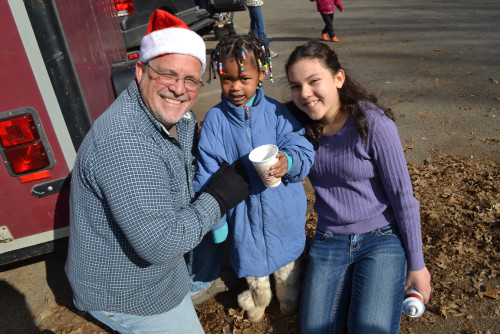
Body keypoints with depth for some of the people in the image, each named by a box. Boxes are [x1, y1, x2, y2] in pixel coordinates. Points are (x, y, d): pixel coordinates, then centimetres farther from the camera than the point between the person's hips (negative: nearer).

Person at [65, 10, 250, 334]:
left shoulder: (181, 119, -7)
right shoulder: (123, 141, -37)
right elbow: (161, 243, -37)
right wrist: (219, 198, -26)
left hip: (158, 266, 9)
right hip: (124, 295, -8)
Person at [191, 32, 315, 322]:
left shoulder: (276, 112, -12)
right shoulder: (216, 119, -11)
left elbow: (303, 149, -15)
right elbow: (208, 174, -8)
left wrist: (288, 161, -39)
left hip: (282, 208, 0)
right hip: (244, 210, 0)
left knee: (287, 258, 22)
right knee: (251, 258, 21)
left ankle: (290, 301, 53)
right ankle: (259, 298, 53)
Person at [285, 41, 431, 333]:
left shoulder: (374, 123, -17)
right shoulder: (299, 123, -6)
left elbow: (403, 196, -10)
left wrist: (416, 265, -5)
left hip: (382, 237, -2)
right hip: (329, 240, 3)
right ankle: (348, 287, 24)